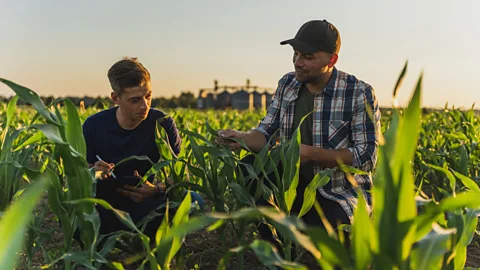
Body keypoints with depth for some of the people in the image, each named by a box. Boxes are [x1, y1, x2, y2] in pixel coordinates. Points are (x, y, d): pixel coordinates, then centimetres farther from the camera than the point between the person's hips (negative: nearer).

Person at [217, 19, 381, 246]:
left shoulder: (360, 94, -15)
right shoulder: (287, 84, 1)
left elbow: (366, 158, -18)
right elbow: (267, 134, 0)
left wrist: (310, 153, -28)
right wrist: (241, 138, -23)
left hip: (343, 194, -5)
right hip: (298, 183, 5)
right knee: (250, 168, -20)